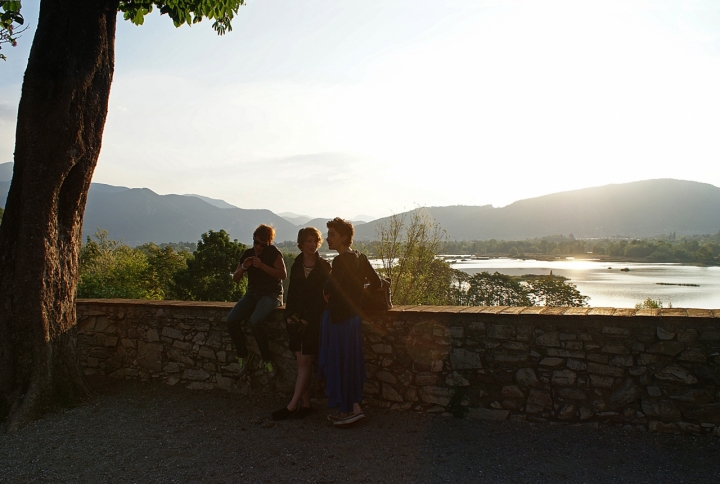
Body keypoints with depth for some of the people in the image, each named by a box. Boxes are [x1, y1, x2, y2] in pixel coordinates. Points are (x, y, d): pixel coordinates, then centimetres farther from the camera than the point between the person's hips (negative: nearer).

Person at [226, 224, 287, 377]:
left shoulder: (273, 252, -4)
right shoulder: (247, 254, 10)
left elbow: (283, 275, -14)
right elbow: (235, 278, 11)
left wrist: (262, 266, -21)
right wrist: (243, 267, -11)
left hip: (271, 294, -5)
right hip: (252, 294, 6)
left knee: (255, 321, -33)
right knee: (231, 320, -18)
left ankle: (267, 359, -14)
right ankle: (243, 354, 3)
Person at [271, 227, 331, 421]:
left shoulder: (324, 266, -2)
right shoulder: (296, 266, 10)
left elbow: (325, 296, -5)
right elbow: (291, 293, 13)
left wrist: (309, 319, -11)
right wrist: (289, 315, 1)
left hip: (314, 319, -4)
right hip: (297, 319, 4)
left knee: (305, 363, -3)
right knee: (302, 363, 6)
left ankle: (292, 406, 0)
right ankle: (306, 404, 13)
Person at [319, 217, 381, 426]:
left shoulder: (341, 260, -18)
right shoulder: (360, 258, 7)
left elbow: (331, 286, -32)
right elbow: (376, 283, 10)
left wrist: (327, 294, -11)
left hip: (338, 317, -9)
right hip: (352, 315, 9)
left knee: (339, 362, 3)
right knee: (350, 362, 15)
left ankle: (350, 409, 11)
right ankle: (353, 407, 25)